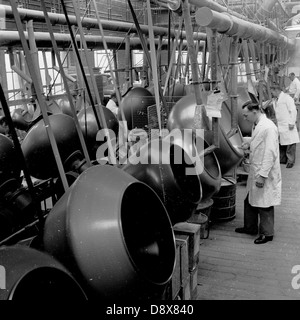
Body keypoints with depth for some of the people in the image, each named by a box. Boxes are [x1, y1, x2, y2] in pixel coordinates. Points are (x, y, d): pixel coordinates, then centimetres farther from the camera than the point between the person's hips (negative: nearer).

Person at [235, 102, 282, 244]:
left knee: (264, 204, 3)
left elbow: (270, 153, -24)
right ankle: (250, 227, 36)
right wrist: (249, 145, 4)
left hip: (264, 174, -9)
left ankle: (267, 233, 19)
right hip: (255, 172, 10)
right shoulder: (257, 126, 10)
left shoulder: (268, 127, -21)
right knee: (250, 201, 19)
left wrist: (262, 175, -24)